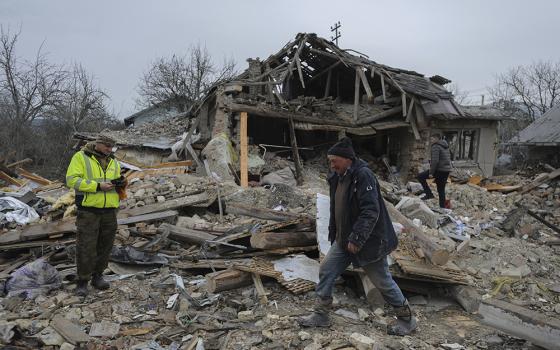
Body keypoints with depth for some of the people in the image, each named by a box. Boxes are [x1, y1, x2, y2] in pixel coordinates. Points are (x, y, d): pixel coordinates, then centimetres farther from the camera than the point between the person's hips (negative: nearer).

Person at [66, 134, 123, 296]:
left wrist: (120, 184, -6)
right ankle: (82, 281, 10)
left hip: (109, 211, 5)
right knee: (86, 247, -2)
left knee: (105, 246, 9)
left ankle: (97, 276, 24)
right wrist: (98, 186, -18)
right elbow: (72, 179, -12)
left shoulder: (113, 162, 14)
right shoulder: (81, 157, -2)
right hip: (88, 210, -5)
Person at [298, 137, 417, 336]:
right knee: (326, 271, 7)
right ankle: (320, 315, 21)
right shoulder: (337, 178, 7)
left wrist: (357, 238, -28)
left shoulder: (363, 175, -20)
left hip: (369, 242, -8)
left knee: (382, 281, 5)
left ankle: (406, 319, 25)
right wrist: (333, 234, 17)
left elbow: (370, 211, -27)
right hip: (344, 240, 8)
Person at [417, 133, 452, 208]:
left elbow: (435, 160, -21)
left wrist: (431, 172, -19)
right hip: (447, 170, 9)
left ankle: (429, 194, 1)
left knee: (420, 176, 3)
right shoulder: (445, 147, 17)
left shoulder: (435, 146, -11)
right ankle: (442, 207, 17)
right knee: (441, 190, 15)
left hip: (439, 170, -9)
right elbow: (448, 158, 23)